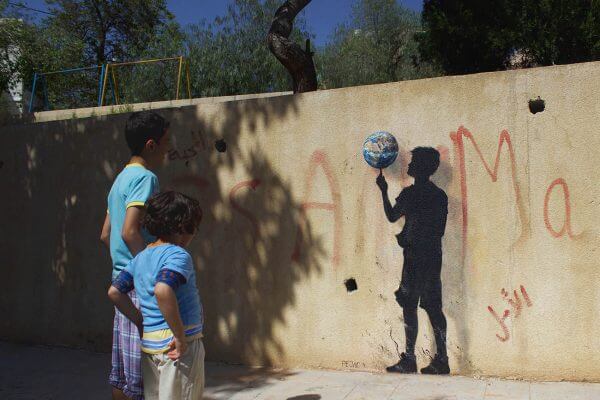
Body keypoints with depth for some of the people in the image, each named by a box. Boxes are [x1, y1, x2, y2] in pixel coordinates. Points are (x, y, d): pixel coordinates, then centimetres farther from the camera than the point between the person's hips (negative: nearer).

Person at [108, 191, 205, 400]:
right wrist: (180, 336, -25)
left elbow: (115, 291, 12)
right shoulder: (178, 255, -16)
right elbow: (163, 290, -34)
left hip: (149, 344, 8)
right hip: (177, 347, -8)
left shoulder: (140, 258, 9)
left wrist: (140, 322, 12)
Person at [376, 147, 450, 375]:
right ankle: (441, 360, 11)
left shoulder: (411, 193, -10)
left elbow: (392, 217, 2)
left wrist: (384, 191, 13)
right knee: (433, 307, 9)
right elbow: (439, 230, 14)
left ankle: (409, 360, 4)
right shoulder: (439, 195, 11)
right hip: (433, 257, 7)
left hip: (416, 259, -7)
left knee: (409, 306, 0)